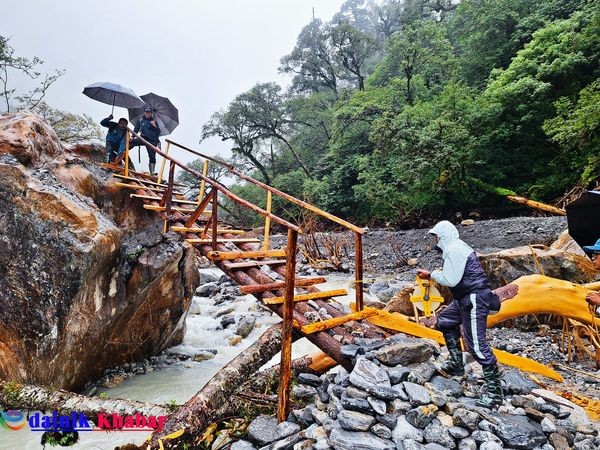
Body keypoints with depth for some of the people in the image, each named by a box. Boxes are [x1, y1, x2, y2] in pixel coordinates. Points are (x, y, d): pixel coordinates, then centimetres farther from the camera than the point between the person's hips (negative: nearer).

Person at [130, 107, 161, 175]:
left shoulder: (154, 122, 11)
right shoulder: (140, 120, 13)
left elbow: (158, 132, 5)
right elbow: (136, 130, 12)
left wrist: (155, 126, -12)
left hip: (152, 140, -1)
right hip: (143, 138, 1)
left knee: (152, 156, -8)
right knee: (131, 142, -24)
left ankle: (152, 172, -8)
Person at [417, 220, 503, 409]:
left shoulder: (453, 250, -18)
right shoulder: (456, 247, 15)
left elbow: (450, 280, -21)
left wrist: (431, 275, -7)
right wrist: (433, 274, 9)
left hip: (474, 299, -11)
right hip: (466, 298, 11)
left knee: (476, 344, -8)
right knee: (445, 321, 22)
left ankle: (495, 391, 3)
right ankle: (456, 365, 28)